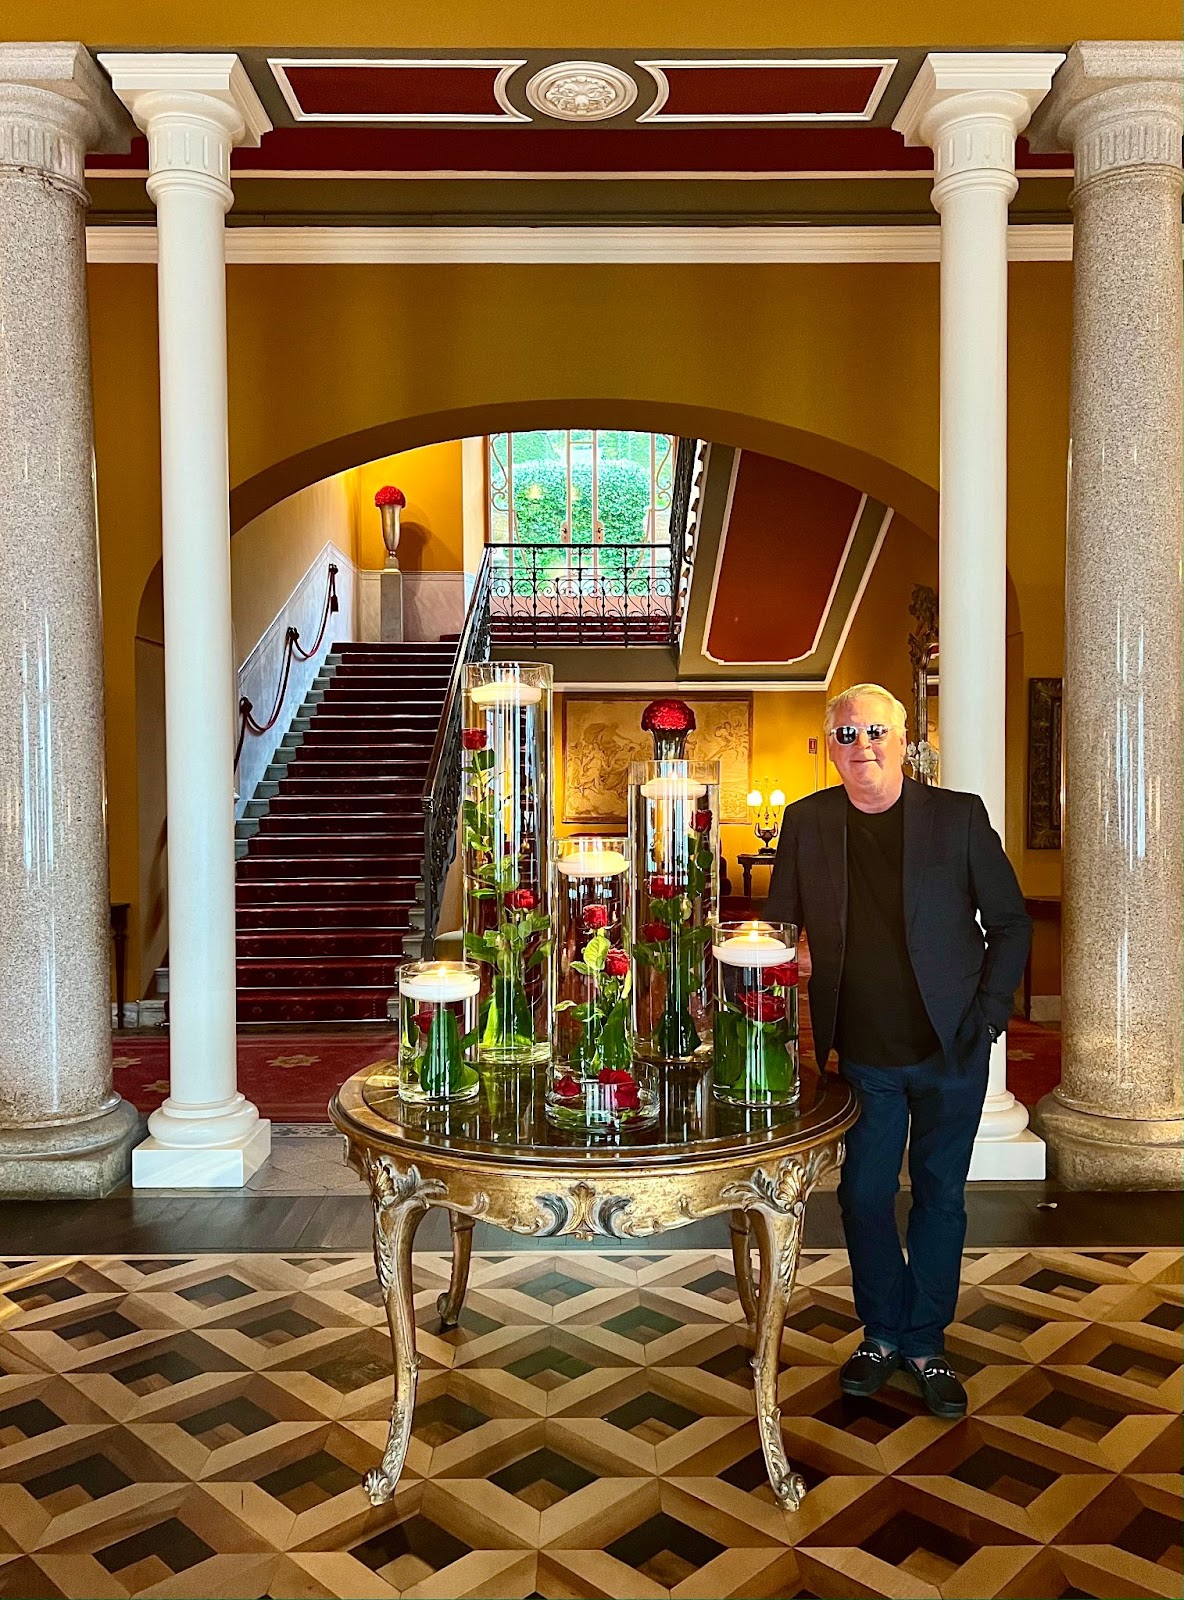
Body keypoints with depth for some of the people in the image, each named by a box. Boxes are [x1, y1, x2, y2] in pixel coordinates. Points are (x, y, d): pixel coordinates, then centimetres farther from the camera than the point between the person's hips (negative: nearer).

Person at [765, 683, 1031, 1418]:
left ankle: (926, 1342, 29)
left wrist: (987, 1013, -9)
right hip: (862, 1058, 1)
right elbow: (778, 929, 5)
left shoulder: (959, 816, -6)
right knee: (865, 1196, 9)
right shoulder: (807, 822, -2)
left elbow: (1012, 923, 0)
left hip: (950, 1053, -1)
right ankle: (883, 1335, 31)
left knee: (940, 1195, 11)